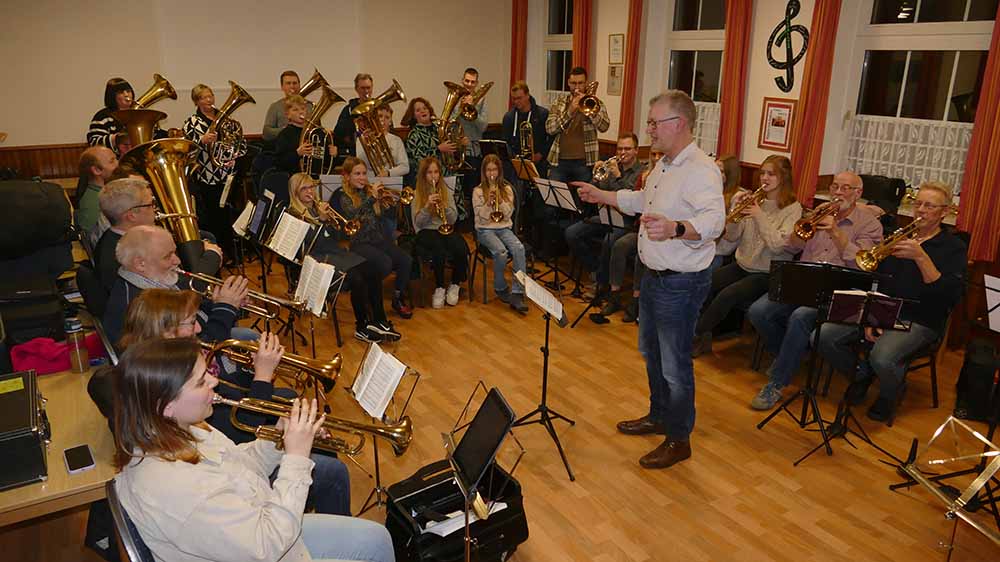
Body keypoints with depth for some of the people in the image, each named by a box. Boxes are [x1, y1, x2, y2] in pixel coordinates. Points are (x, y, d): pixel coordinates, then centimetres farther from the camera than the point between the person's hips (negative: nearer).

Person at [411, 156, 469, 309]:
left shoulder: (446, 191, 13)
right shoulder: (416, 194, 5)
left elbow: (453, 219, 6)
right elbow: (418, 223, -2)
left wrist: (444, 206, -12)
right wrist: (427, 206, -16)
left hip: (445, 230, 3)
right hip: (426, 232, -3)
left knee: (461, 248, -31)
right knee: (439, 249, -38)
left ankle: (455, 285, -8)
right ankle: (439, 288, -21)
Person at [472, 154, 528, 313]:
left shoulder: (507, 189, 11)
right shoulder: (478, 191, 4)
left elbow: (508, 214, 3)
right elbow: (481, 218, -3)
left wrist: (500, 201, -13)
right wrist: (488, 203, -19)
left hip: (504, 228, 3)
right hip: (485, 230, -2)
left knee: (519, 248, -30)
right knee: (501, 252, -33)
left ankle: (517, 293, -32)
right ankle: (500, 288, -7)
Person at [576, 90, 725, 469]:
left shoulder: (701, 170, -24)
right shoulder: (664, 165, 10)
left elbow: (714, 219, -39)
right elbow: (641, 200, 27)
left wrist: (675, 228, -58)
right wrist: (601, 196, 27)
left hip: (681, 283, -10)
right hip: (654, 276, 10)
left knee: (674, 364, 3)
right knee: (651, 351, 23)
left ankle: (679, 439, 22)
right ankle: (658, 416, 43)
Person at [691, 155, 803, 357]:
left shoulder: (793, 208, -7)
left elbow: (777, 246, -19)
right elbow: (731, 237, 3)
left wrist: (760, 216, -22)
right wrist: (735, 209, -12)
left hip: (767, 273, -5)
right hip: (742, 265, 5)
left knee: (727, 295, -27)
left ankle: (697, 336, -8)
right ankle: (703, 336, -4)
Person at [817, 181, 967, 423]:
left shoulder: (954, 247, 0)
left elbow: (952, 296, -16)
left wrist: (921, 257, -23)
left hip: (919, 321, -5)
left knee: (882, 358, -34)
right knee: (824, 337, -17)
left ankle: (891, 393, 4)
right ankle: (862, 374, 13)